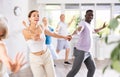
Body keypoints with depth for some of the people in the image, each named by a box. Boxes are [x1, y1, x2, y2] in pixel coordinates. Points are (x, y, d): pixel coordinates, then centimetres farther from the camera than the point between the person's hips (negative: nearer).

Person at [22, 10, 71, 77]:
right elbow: (35, 37, -33)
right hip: (35, 59, -4)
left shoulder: (41, 27, -3)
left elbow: (52, 34, 13)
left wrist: (64, 37, 16)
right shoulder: (25, 31, -16)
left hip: (47, 55, 4)